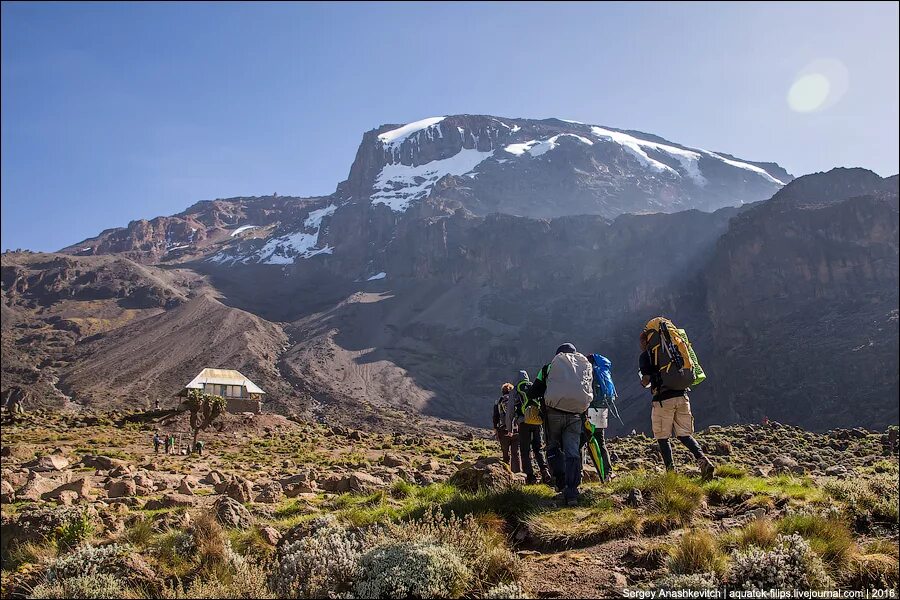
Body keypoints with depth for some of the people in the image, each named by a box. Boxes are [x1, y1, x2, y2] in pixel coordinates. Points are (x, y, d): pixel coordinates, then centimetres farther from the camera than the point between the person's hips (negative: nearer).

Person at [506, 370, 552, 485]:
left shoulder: (515, 391, 8)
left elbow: (510, 410, 8)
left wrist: (509, 428, 14)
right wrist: (544, 422, 20)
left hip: (524, 423, -3)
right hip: (538, 422, 3)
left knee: (525, 451, 4)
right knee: (538, 448, 13)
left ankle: (530, 477, -3)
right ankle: (545, 471, -5)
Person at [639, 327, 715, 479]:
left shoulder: (645, 355, 1)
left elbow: (646, 380, -8)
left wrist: (644, 382, 14)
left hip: (663, 399, -5)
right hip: (682, 395, 5)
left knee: (662, 438, 8)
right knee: (684, 434, 12)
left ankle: (671, 472, 5)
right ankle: (703, 460, -9)